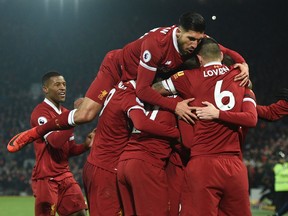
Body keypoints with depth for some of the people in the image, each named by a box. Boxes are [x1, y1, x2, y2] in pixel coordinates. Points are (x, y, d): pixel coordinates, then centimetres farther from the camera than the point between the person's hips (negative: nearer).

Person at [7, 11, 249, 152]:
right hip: (118, 68, -8)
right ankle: (34, 133, 1)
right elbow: (142, 90, -41)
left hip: (149, 76, 8)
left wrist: (243, 64, -29)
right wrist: (175, 105, -48)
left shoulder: (197, 40, -23)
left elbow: (225, 52, -7)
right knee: (85, 115, -18)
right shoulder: (156, 44, -42)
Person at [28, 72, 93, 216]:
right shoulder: (40, 112, -11)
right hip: (46, 177, -7)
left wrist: (85, 145, -3)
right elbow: (55, 141, -26)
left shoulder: (65, 113, 14)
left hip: (64, 175, 7)